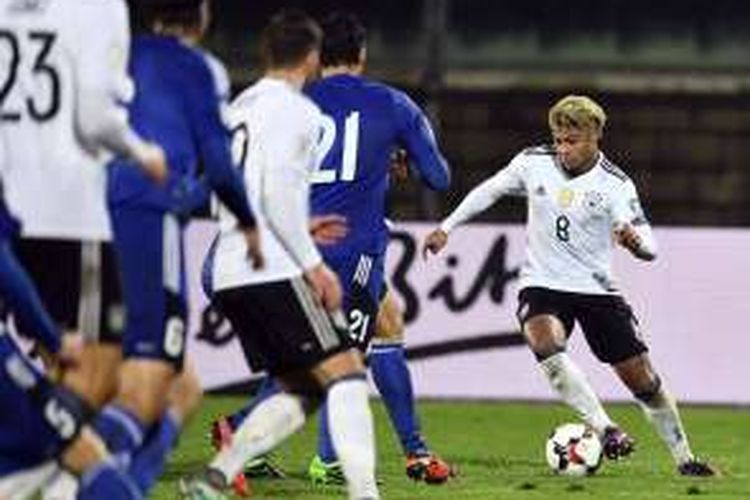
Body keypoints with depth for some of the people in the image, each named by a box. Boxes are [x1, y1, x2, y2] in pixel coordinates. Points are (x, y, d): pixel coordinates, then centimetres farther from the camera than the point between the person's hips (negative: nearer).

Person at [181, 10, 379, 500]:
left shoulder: (239, 108, 22)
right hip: (274, 271, -9)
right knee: (345, 372, -9)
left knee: (301, 390, 11)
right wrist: (314, 264, -15)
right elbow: (277, 189, -17)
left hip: (228, 275, 9)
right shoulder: (295, 109, -5)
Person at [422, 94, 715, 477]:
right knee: (545, 344, -33)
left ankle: (683, 457, 18)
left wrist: (635, 240, -42)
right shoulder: (534, 164, -4)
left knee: (642, 378, -1)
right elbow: (489, 191, 14)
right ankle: (604, 429, -31)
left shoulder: (614, 184, -11)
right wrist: (446, 228, 13)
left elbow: (649, 249, -18)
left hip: (597, 288, -1)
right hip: (542, 286, 1)